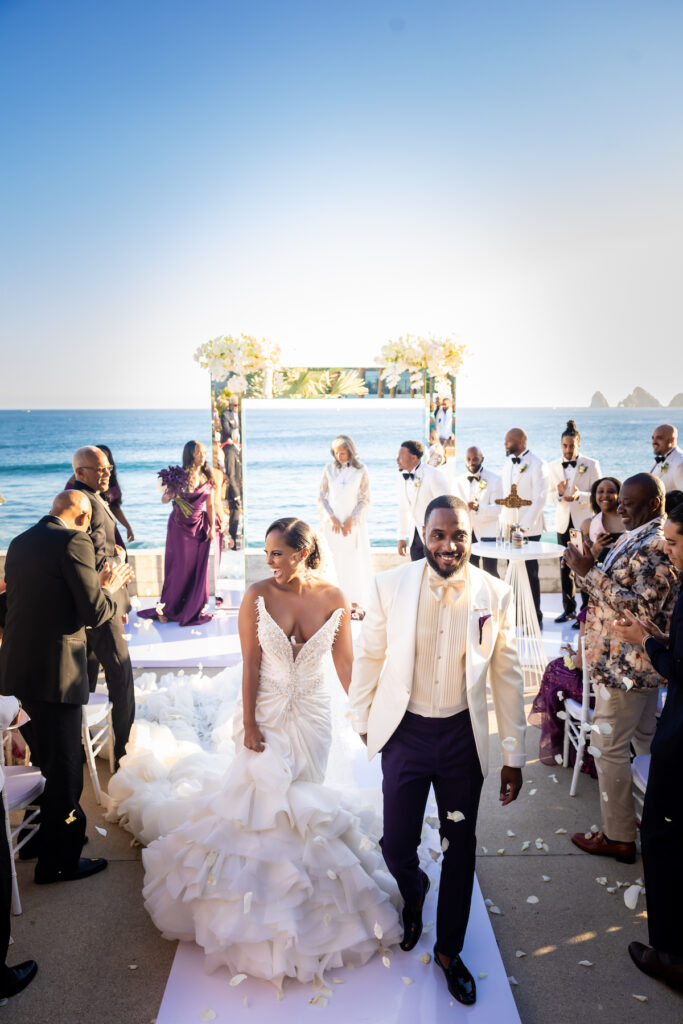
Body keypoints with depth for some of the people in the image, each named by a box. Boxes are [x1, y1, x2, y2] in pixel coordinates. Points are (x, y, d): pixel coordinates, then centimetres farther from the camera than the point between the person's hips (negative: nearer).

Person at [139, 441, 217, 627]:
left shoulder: (207, 478, 3)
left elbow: (210, 505, 7)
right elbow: (164, 499, -8)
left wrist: (212, 527, 2)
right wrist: (170, 494, -30)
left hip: (199, 526, 3)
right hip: (180, 526, -3)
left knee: (199, 567, 5)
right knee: (179, 567, -1)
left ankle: (195, 609, 18)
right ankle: (165, 608, 13)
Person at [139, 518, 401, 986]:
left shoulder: (334, 599, -11)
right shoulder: (257, 596, -15)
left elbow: (345, 662, -2)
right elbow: (251, 663, -12)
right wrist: (249, 723, -11)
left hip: (312, 714, 2)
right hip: (267, 711, -1)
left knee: (304, 795, 15)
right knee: (264, 792, 6)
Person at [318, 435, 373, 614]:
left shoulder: (360, 470, -1)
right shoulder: (329, 469, 4)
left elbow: (365, 499, 0)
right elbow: (321, 497, 5)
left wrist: (351, 520, -8)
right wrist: (332, 519, -5)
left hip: (354, 523, -1)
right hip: (333, 523, 2)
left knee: (357, 561, -3)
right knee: (337, 562, 1)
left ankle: (357, 603, 4)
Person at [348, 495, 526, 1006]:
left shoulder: (496, 594, -9)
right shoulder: (391, 585, -11)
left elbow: (507, 676, -2)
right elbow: (369, 657, 1)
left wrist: (514, 754, 1)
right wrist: (362, 722, 7)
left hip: (463, 735, 1)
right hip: (405, 732, 0)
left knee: (460, 849, 13)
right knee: (397, 844, 9)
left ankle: (449, 950, 38)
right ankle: (413, 893, 46)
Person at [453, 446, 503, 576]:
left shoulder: (495, 479, -2)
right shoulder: (458, 481, 9)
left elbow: (496, 509, -12)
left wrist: (478, 507, -32)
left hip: (488, 533, -3)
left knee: (490, 573, -6)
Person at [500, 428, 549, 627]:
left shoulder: (537, 465, -8)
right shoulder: (508, 465, 14)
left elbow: (540, 499, -13)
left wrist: (524, 526, -18)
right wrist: (503, 522, 8)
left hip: (528, 529, -6)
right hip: (509, 527, 6)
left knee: (530, 573, -1)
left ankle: (535, 617, 9)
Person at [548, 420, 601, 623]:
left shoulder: (591, 465, -3)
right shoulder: (553, 466, 6)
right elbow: (550, 495, 10)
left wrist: (580, 495, -22)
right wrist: (559, 493, -13)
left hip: (585, 521, -3)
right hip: (563, 521, 3)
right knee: (565, 566, 7)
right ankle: (569, 609, 17)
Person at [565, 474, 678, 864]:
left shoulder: (655, 544, -21)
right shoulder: (641, 538, 10)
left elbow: (643, 607, -27)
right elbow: (624, 589, 14)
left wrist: (591, 573, -27)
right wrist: (590, 568, -3)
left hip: (626, 665, -10)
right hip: (644, 660, 11)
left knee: (609, 746, -1)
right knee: (645, 740, 21)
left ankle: (619, 837, 11)